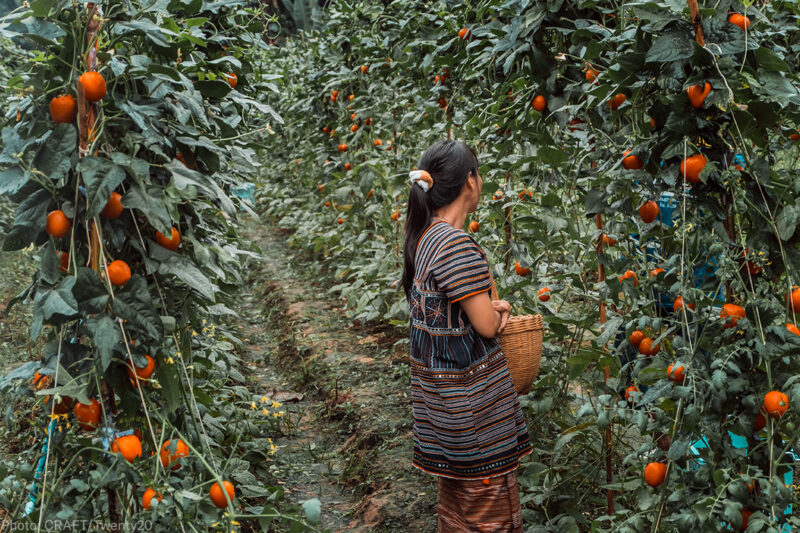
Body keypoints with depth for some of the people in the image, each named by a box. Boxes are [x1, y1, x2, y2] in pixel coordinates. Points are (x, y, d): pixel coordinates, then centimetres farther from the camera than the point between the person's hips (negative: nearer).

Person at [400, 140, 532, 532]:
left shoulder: (423, 237, 6)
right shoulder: (457, 245, -22)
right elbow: (486, 326, -19)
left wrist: (490, 308, 2)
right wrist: (499, 309, 3)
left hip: (436, 389, 9)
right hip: (472, 395, -9)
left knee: (454, 493, 20)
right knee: (489, 501, 3)